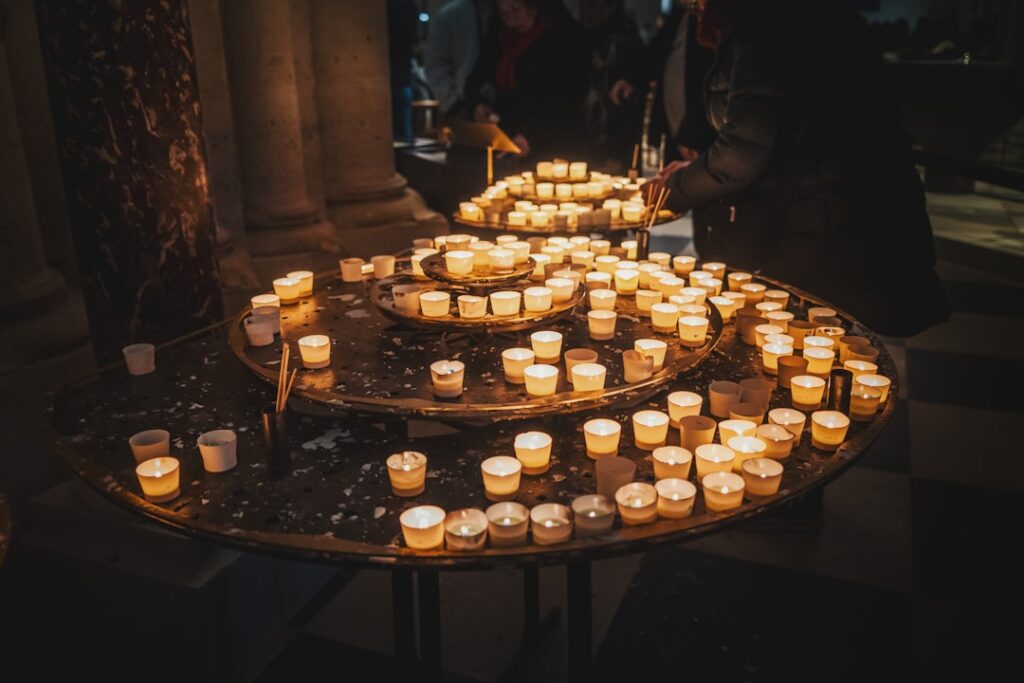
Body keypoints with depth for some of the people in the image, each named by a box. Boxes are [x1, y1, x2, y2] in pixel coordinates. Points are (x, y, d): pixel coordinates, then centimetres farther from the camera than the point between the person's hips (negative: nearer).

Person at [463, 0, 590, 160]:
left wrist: (531, 136, -26)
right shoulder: (498, 30, 8)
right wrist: (478, 104, -9)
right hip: (504, 138, 4)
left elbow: (568, 99, -16)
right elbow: (478, 75, 14)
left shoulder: (565, 36, -8)